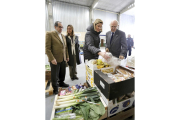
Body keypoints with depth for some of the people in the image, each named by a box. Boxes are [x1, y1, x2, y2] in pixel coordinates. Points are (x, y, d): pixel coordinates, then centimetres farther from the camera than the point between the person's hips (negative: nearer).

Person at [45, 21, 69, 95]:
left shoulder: (63, 36, 16)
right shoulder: (49, 34, -5)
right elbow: (47, 48, -12)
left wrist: (67, 56, 14)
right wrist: (52, 58, -18)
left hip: (63, 59, 6)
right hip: (55, 60, -6)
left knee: (62, 73, 17)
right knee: (55, 75, 8)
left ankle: (61, 83, 39)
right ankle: (55, 88, 28)